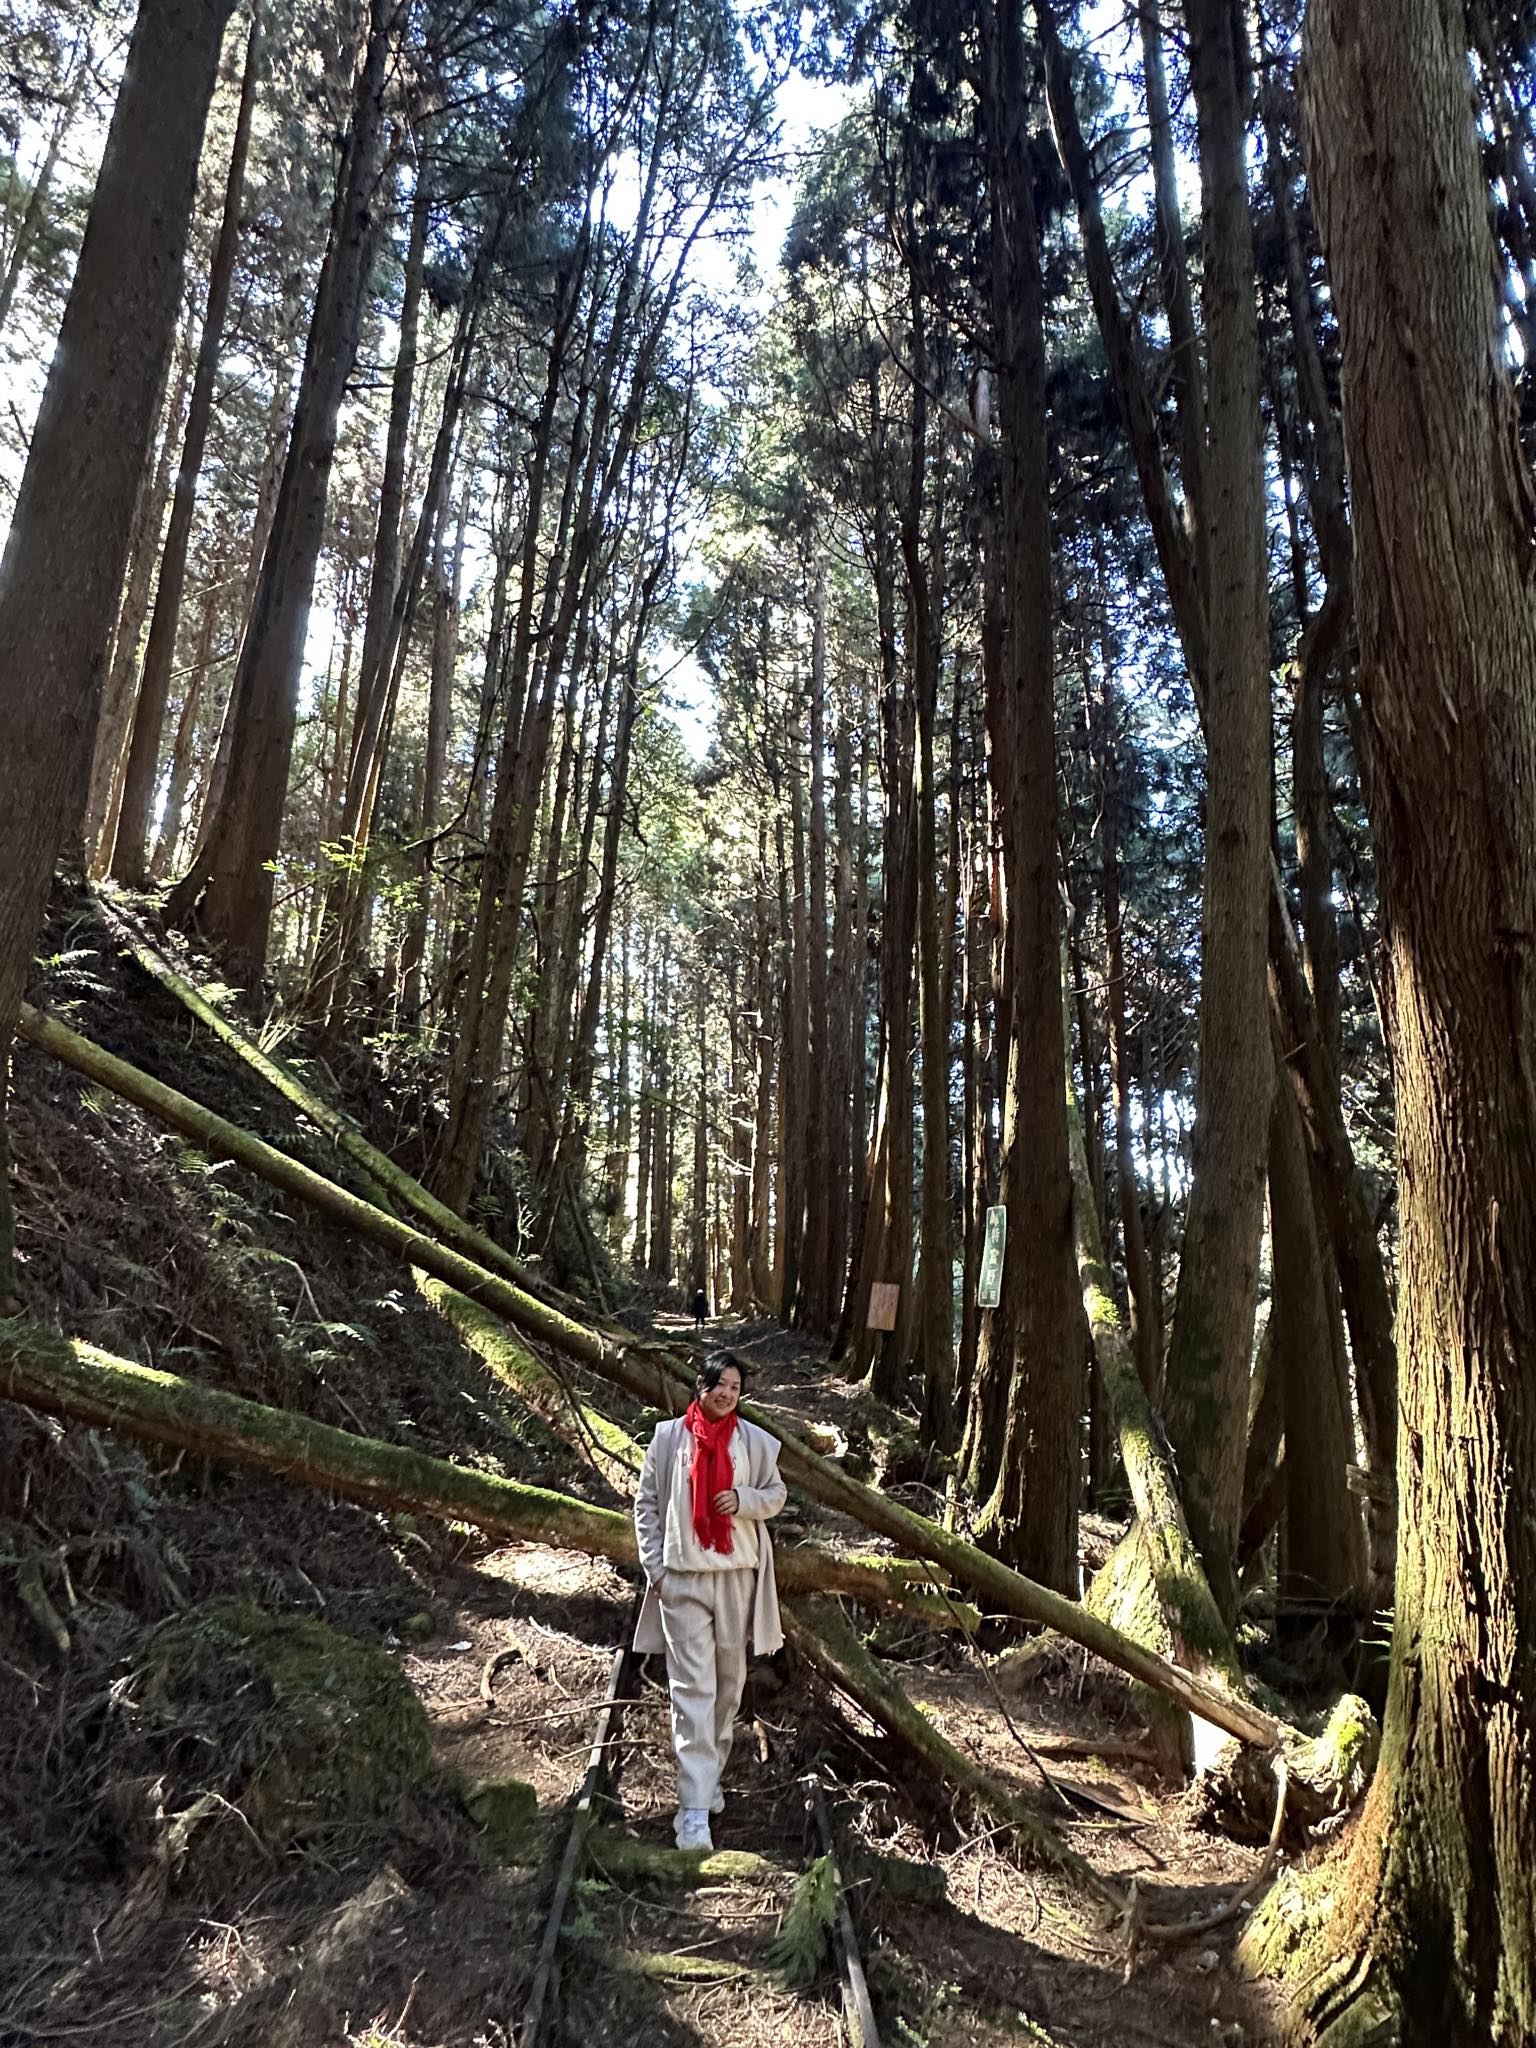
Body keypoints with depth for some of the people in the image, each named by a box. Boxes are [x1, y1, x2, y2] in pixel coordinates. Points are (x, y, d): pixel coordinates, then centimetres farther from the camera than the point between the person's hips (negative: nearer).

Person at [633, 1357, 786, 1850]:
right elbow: (646, 1503, 2)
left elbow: (776, 1494, 9)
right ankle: (694, 1809, -2)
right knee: (692, 1688, -5)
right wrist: (654, 1565, -3)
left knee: (729, 1681, 15)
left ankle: (710, 1776, 36)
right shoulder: (669, 1436, -4)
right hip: (682, 1578, -2)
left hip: (736, 1575, 2)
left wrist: (744, 1500, -12)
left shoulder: (754, 1440, -1)